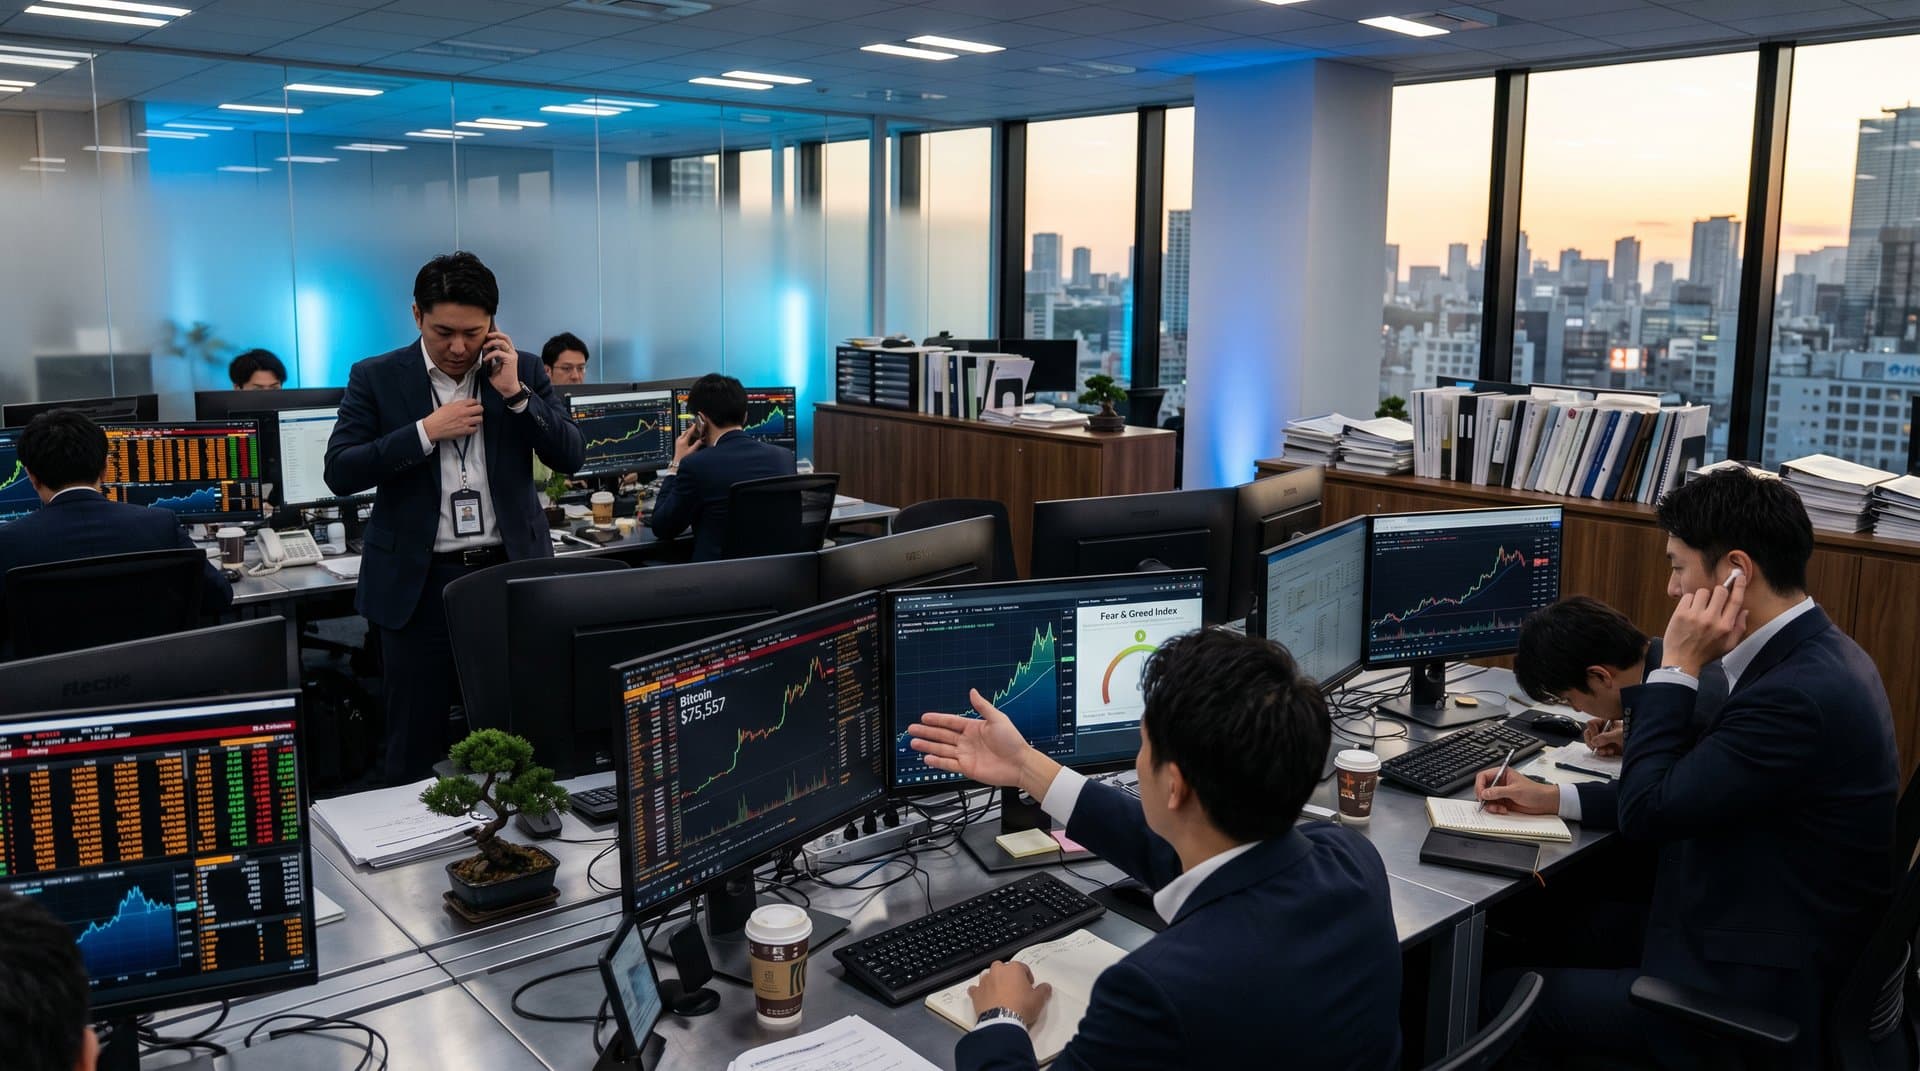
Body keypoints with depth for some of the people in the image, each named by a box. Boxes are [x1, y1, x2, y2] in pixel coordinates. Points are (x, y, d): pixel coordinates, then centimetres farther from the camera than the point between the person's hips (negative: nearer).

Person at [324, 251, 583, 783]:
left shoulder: (523, 370, 4)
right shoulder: (376, 378, 0)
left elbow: (569, 456, -1)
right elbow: (340, 473, -6)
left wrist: (516, 394, -13)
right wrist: (425, 432, -15)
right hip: (418, 581, -1)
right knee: (415, 741, 7)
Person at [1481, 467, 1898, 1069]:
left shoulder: (1799, 693, -29)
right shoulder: (1815, 656, 3)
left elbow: (1645, 814, -22)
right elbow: (1686, 788, 10)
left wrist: (1678, 668, -18)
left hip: (1749, 996, -9)